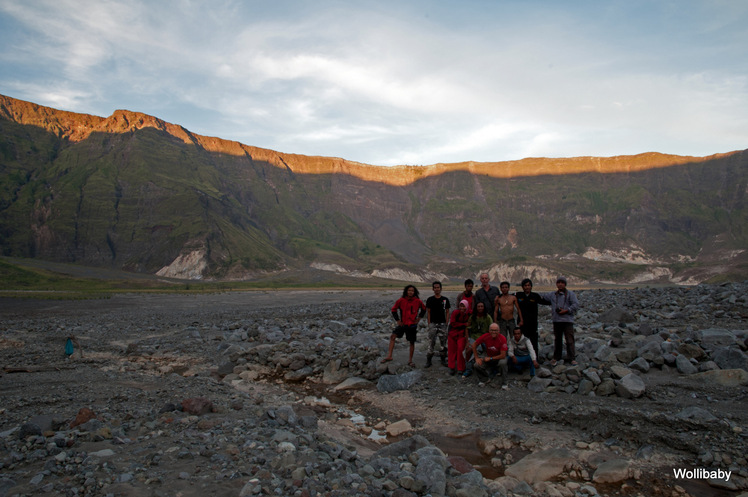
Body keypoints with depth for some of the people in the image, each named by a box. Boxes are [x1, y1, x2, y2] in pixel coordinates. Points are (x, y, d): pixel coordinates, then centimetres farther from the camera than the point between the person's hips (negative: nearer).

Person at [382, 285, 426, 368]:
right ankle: (389, 356, -15)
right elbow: (394, 310, 5)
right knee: (393, 336, -17)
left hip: (412, 324, 0)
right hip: (403, 323, 0)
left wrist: (418, 318, 5)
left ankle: (410, 360, 21)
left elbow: (424, 309, 13)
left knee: (412, 342, 7)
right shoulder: (401, 300, -6)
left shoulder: (418, 301, -4)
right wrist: (398, 320, -1)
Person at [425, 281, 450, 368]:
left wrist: (446, 323, -1)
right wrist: (429, 324, -4)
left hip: (442, 324, 2)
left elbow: (447, 312, 9)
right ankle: (428, 360, 2)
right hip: (433, 324, -2)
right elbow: (428, 312, 3)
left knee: (443, 342, 5)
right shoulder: (430, 299, 3)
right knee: (431, 342, -3)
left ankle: (443, 359, 16)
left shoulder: (445, 300, 6)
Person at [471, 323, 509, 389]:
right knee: (477, 365, -22)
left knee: (503, 363, -37)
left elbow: (503, 355, -24)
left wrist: (490, 358, -21)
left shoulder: (502, 339, -25)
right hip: (488, 355, 3)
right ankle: (485, 379, 10)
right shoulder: (485, 336, -19)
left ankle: (503, 383, -15)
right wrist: (477, 358, -7)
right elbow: (474, 345, -5)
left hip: (499, 357, -2)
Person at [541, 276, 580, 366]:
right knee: (557, 340, 11)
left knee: (569, 340, -3)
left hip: (567, 320, -3)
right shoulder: (552, 294, 12)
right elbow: (541, 298, 20)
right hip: (556, 321, 4)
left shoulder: (570, 294, 0)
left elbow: (576, 305, -6)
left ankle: (572, 358, 7)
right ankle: (556, 357, 20)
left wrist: (566, 310, -14)